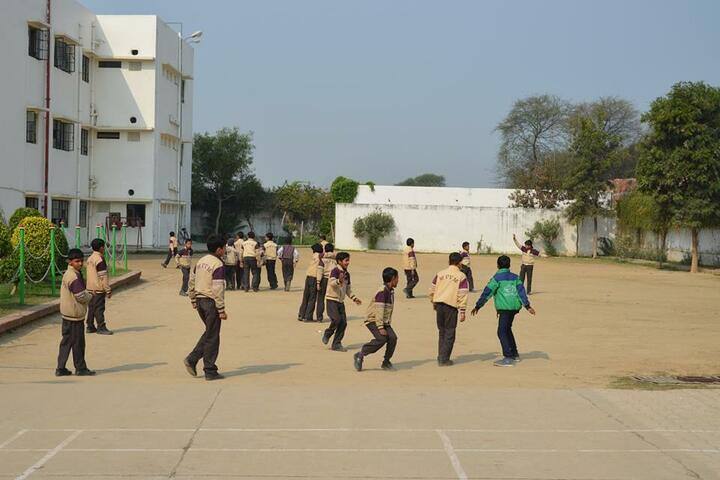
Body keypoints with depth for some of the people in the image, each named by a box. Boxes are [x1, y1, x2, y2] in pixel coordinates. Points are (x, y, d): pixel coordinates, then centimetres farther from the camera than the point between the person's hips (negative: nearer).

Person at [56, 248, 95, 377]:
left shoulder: (68, 274, 12)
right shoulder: (74, 277, -20)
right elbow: (81, 297, -20)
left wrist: (87, 294, 5)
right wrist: (90, 296, -1)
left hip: (68, 314, 10)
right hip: (74, 315, -10)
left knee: (67, 341, 13)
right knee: (78, 342, 1)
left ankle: (61, 368, 16)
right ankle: (80, 368, 10)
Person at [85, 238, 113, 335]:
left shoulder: (90, 259, 11)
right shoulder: (100, 260, -17)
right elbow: (103, 277, -19)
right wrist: (108, 290, -14)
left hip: (90, 288, 9)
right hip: (98, 289, -9)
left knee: (91, 307, 12)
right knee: (99, 308, -4)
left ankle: (90, 327, 17)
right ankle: (101, 328, -1)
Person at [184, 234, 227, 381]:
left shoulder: (200, 261, 9)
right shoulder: (218, 265, -16)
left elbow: (192, 281, 15)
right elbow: (218, 289, -20)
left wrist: (193, 300, 24)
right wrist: (222, 310, -16)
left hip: (200, 301, 8)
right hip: (211, 302, -8)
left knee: (209, 333, 20)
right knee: (212, 337, 1)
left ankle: (192, 359, 11)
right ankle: (210, 371, 7)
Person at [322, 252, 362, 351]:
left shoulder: (347, 274, 12)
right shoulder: (335, 270, -11)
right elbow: (331, 282, -28)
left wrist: (354, 298, 13)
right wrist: (339, 281, -47)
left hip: (341, 301, 7)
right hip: (332, 300, -7)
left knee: (343, 322, 0)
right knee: (336, 319, -20)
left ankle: (336, 344, 8)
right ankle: (327, 333, 8)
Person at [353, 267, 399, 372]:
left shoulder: (391, 291, 10)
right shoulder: (382, 291, -19)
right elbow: (379, 310, -24)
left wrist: (386, 324, 17)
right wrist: (380, 328, -27)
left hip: (384, 321, 8)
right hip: (373, 321, -8)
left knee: (393, 338, -11)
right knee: (382, 339, -25)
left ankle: (386, 363, 3)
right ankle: (360, 355, -11)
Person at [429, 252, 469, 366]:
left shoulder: (440, 274, 7)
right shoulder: (461, 276, -4)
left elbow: (432, 289, 11)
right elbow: (463, 295, -7)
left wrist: (433, 302, 25)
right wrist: (462, 311, -4)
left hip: (439, 304, 4)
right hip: (451, 306, -4)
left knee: (441, 332, 16)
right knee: (449, 334, 4)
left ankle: (441, 357, 19)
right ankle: (444, 359, 2)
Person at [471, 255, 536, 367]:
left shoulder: (497, 278, -4)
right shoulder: (515, 277, 12)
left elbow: (487, 293, -7)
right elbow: (521, 291, 4)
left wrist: (477, 306, -4)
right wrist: (527, 306, 0)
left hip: (504, 308, -7)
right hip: (515, 306, 7)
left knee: (502, 332, -8)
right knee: (507, 329, 23)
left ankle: (508, 358, -17)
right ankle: (515, 354, 30)